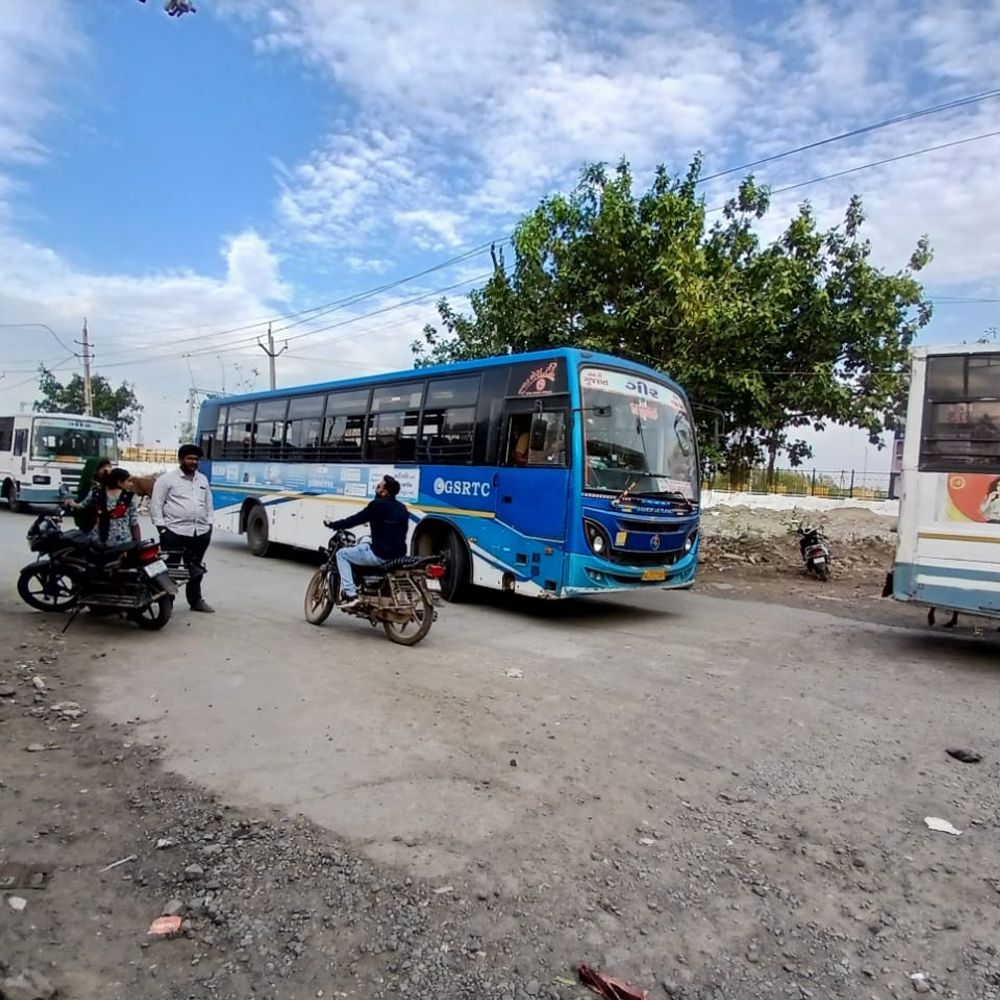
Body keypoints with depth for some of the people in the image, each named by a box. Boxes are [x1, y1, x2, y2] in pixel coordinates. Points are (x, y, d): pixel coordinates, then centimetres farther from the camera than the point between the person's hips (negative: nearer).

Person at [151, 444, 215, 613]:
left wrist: (209, 524, 13)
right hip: (175, 532, -5)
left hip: (201, 532, 6)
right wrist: (161, 528, -9)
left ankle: (196, 600, 25)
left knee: (195, 568, 15)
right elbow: (156, 504, -4)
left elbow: (208, 503, 22)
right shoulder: (167, 479, -3)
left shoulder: (203, 479, 15)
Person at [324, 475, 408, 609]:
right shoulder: (402, 508, 12)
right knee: (363, 546, 35)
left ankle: (350, 595, -2)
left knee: (342, 554, 9)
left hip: (380, 554, -8)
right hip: (399, 555, 8)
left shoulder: (378, 505, -10)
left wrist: (332, 525, 9)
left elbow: (355, 520, -4)